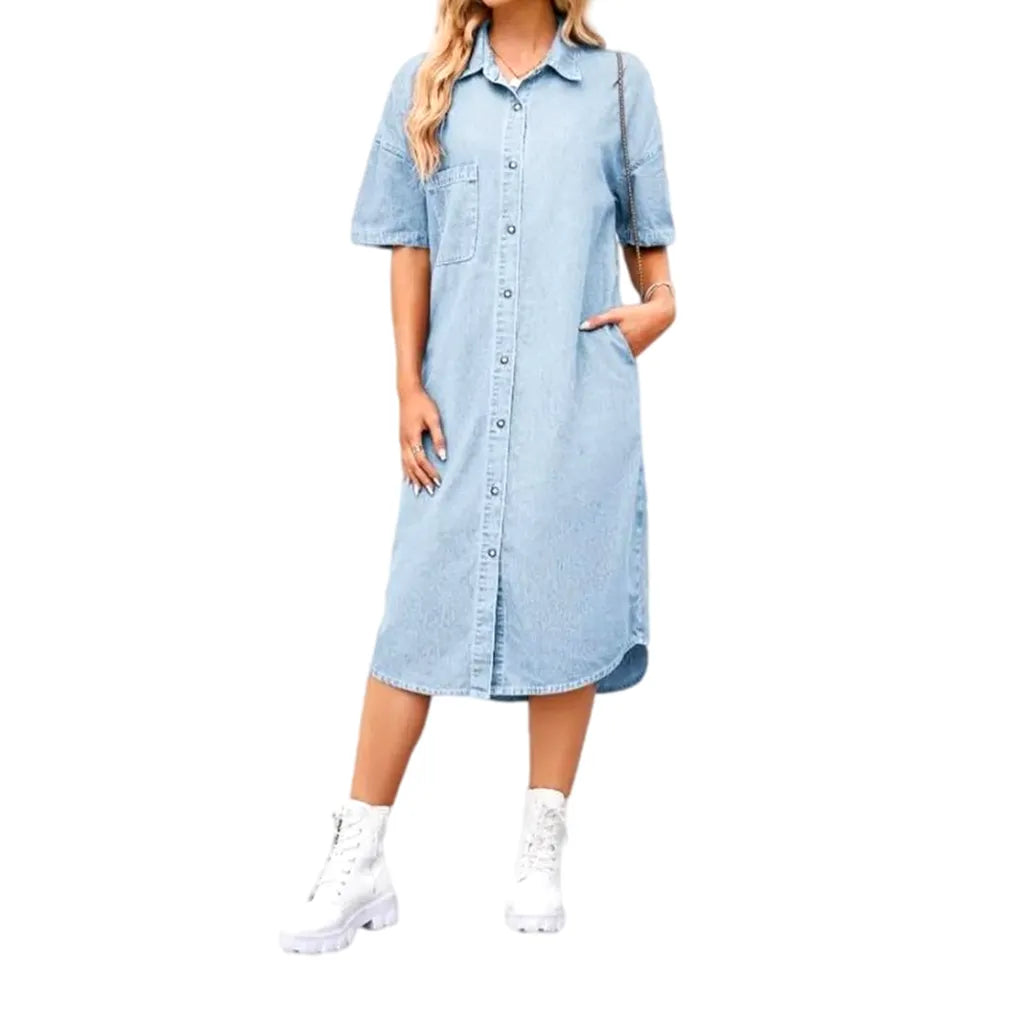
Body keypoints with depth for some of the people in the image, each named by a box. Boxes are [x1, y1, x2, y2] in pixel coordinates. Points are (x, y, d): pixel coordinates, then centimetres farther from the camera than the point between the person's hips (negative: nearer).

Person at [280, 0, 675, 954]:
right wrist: (409, 389, 2)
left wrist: (658, 306, -4)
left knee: (565, 609, 3)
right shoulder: (426, 86, 8)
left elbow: (644, 231, 14)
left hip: (578, 400, 0)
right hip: (459, 401, 1)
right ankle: (358, 864, 7)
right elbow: (410, 250, 8)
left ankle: (542, 852, 17)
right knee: (418, 610, 0)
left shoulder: (616, 82, 6)